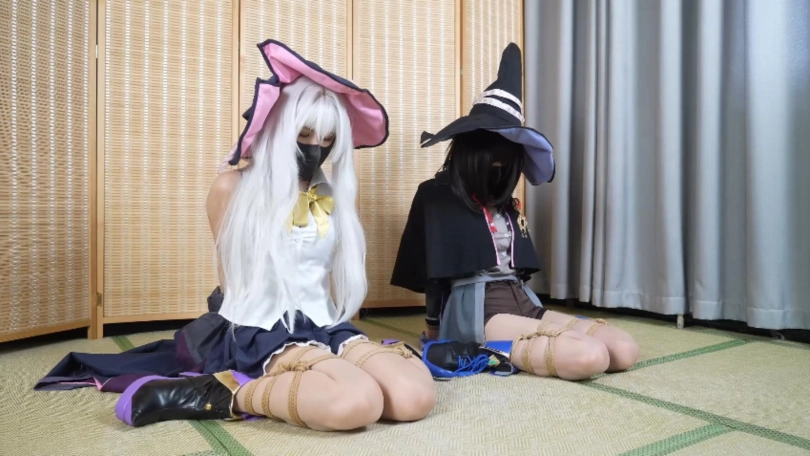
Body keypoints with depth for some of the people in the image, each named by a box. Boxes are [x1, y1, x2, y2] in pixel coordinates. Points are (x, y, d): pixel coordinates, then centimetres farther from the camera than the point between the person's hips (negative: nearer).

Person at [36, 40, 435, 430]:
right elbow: (235, 278, 10)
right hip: (263, 331, -6)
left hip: (324, 326, 6)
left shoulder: (331, 195, 13)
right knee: (357, 401, -34)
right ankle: (216, 395, -14)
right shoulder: (234, 187, -1)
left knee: (416, 396, -21)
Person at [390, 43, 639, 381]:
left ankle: (512, 348, -6)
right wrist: (435, 331, 4)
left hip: (522, 301, 8)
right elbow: (433, 273, 0)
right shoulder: (437, 195, -1)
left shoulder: (506, 202, 20)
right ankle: (492, 351, -11)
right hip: (477, 309, -8)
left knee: (625, 350, -11)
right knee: (590, 356, -26)